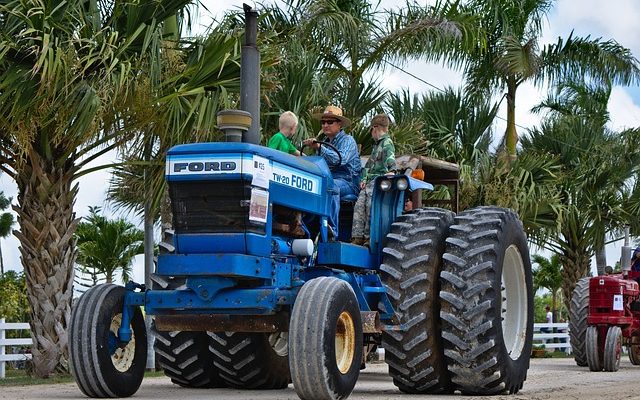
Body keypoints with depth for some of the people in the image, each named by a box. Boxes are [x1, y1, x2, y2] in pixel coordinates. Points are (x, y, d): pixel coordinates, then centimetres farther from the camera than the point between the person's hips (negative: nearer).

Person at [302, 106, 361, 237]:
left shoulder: (347, 140, 0)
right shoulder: (325, 142, 23)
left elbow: (340, 159, -20)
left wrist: (319, 148, -27)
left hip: (348, 182, -6)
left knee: (331, 185, -40)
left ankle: (332, 230, -43)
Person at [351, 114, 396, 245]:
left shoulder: (387, 143, -1)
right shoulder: (376, 145, 28)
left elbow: (390, 158, -19)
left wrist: (391, 170, -37)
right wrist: (364, 179, 15)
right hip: (369, 181, 8)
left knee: (371, 205, -22)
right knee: (359, 205, -7)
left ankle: (369, 236, -21)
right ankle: (357, 237, -12)